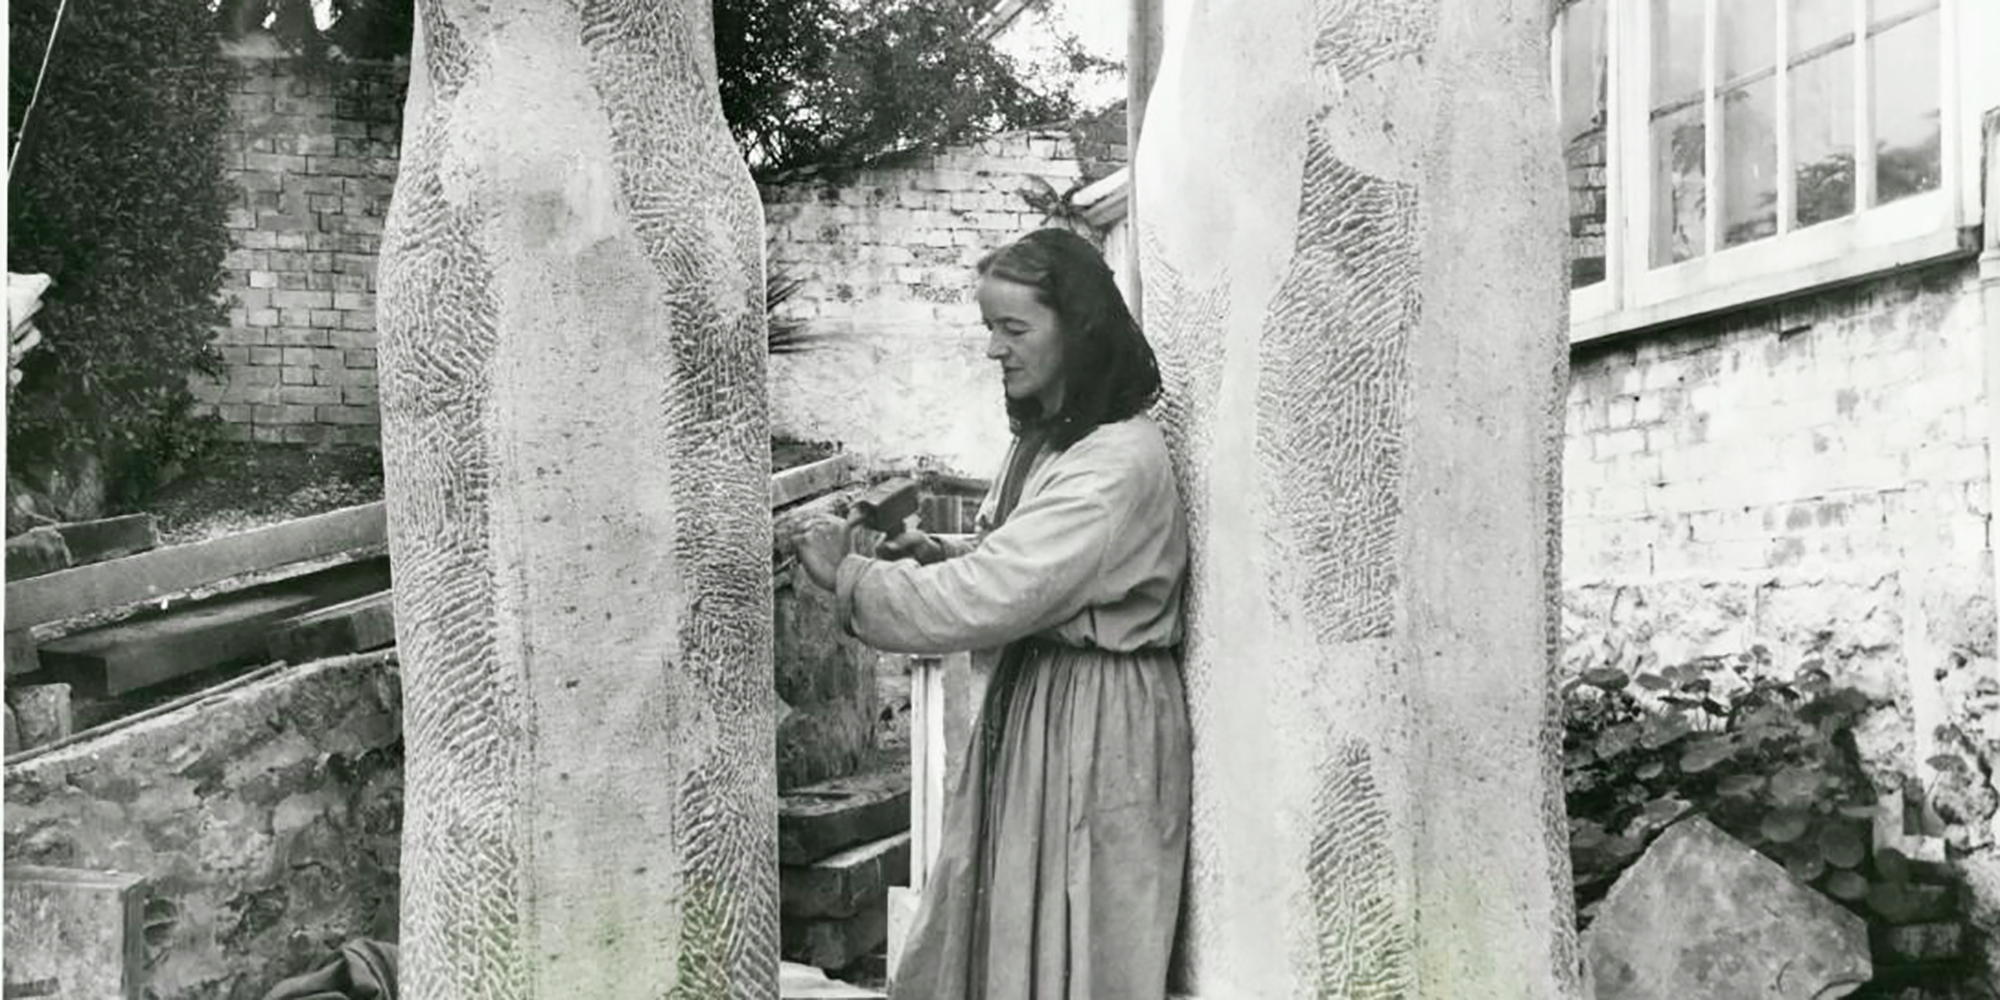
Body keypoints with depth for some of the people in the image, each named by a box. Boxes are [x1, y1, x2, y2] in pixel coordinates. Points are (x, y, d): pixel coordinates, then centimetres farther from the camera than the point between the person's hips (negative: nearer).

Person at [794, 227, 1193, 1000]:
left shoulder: (1120, 462, -22)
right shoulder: (1043, 436, 8)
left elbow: (991, 597, -25)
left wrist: (849, 577, -16)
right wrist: (941, 554, -1)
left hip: (1097, 715, -9)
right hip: (1026, 691, 9)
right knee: (982, 922, 13)